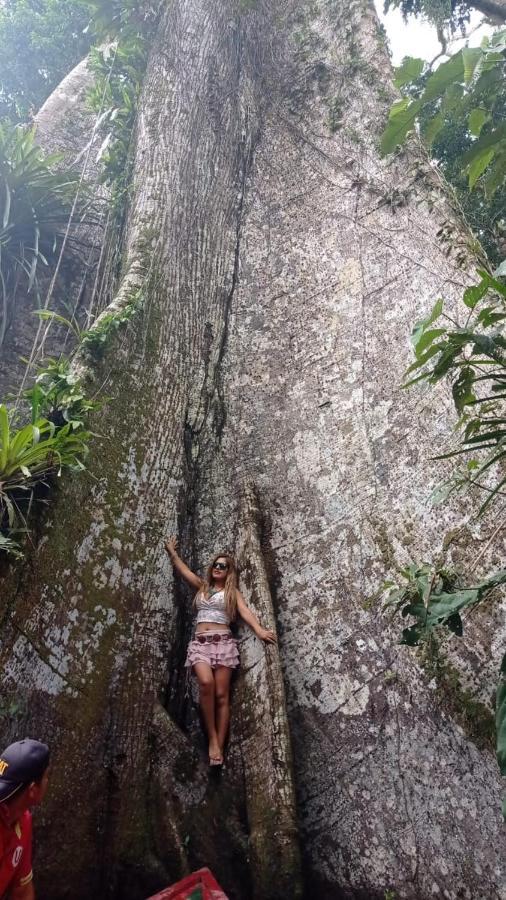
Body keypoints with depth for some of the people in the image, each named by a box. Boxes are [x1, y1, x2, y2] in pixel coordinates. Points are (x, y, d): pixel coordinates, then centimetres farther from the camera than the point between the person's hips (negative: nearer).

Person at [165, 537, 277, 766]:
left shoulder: (232, 592, 10)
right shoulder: (202, 586, 19)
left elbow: (245, 612, -6)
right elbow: (183, 569, 22)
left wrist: (260, 630, -22)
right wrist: (172, 551, 28)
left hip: (223, 642, -1)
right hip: (200, 643, 1)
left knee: (222, 695, -7)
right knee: (206, 683, -25)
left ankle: (219, 746, -3)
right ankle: (212, 738, -14)